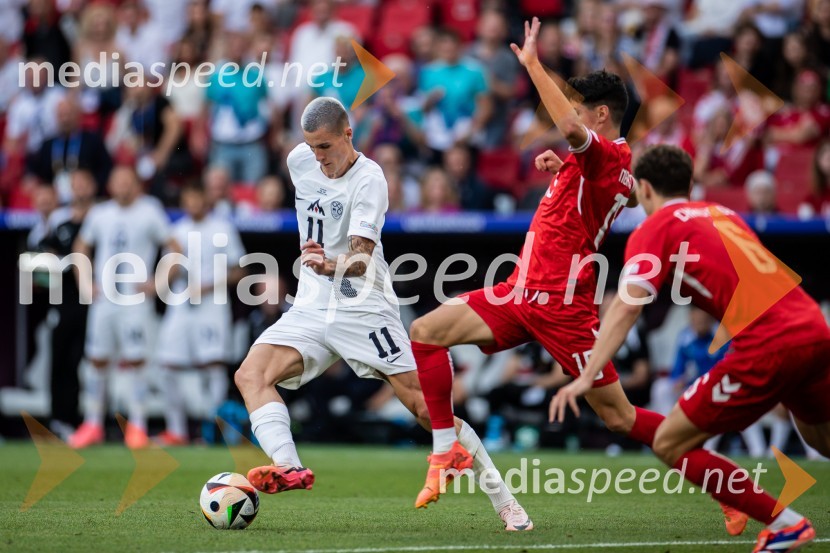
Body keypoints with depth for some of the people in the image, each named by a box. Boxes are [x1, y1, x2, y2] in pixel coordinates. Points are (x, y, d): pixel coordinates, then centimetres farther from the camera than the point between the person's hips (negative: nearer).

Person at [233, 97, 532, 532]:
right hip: (311, 308, 6)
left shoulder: (369, 179, -16)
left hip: (364, 311, -6)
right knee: (250, 374, -19)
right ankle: (288, 468, -33)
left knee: (424, 405, -9)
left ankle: (504, 501, 1)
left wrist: (332, 266, -49)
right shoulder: (300, 160, 3)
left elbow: (362, 256, -29)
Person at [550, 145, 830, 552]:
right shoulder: (721, 213, 24)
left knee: (670, 445, 3)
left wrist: (586, 377, -11)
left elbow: (626, 308, -7)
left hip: (768, 346, -7)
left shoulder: (654, 230, 4)